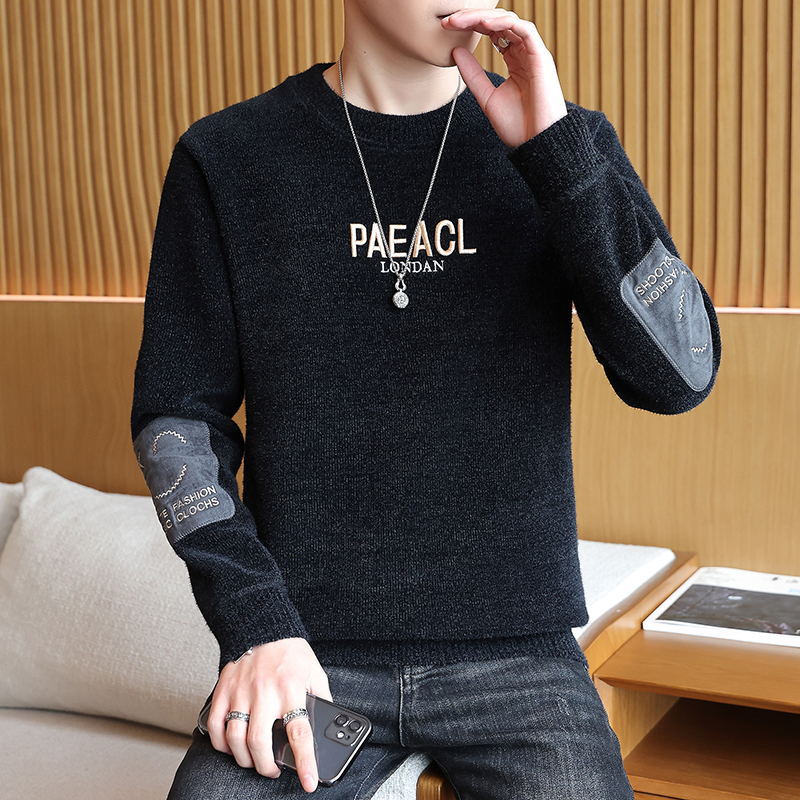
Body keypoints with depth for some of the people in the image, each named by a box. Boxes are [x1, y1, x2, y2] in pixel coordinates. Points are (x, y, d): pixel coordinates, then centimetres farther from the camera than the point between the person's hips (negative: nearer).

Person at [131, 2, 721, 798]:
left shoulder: (566, 144, 4)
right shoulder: (225, 157, 3)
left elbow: (681, 376, -8)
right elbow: (175, 415, 4)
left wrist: (554, 149, -15)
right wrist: (255, 626, -7)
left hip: (516, 650, 1)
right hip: (308, 649, 0)